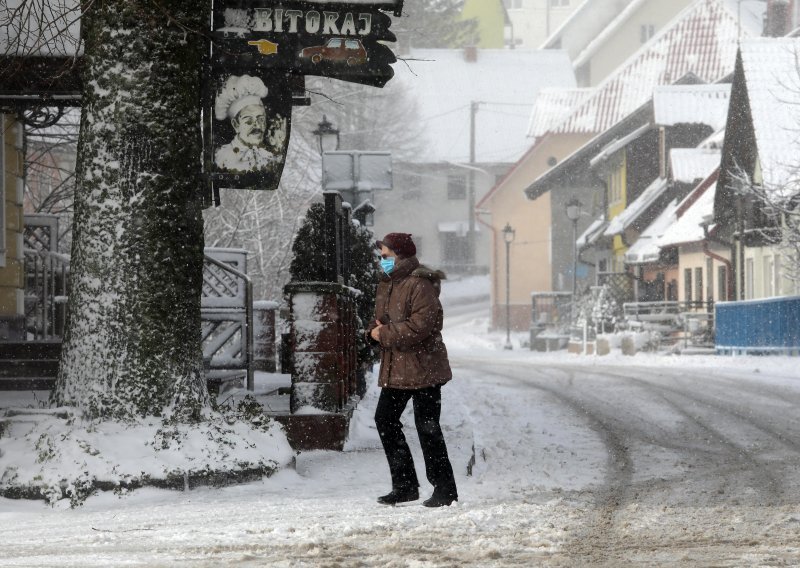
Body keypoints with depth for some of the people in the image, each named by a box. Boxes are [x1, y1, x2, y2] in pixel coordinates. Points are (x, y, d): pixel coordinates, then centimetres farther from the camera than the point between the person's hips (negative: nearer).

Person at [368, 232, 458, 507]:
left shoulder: (420, 285, -16)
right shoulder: (386, 284, 14)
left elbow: (421, 325, -25)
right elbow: (381, 319, 22)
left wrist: (386, 334, -20)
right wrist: (375, 328, -2)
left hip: (422, 368, -10)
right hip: (395, 368, 10)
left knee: (427, 428, -5)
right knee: (385, 420, 10)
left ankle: (444, 489, 5)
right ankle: (405, 485, 19)